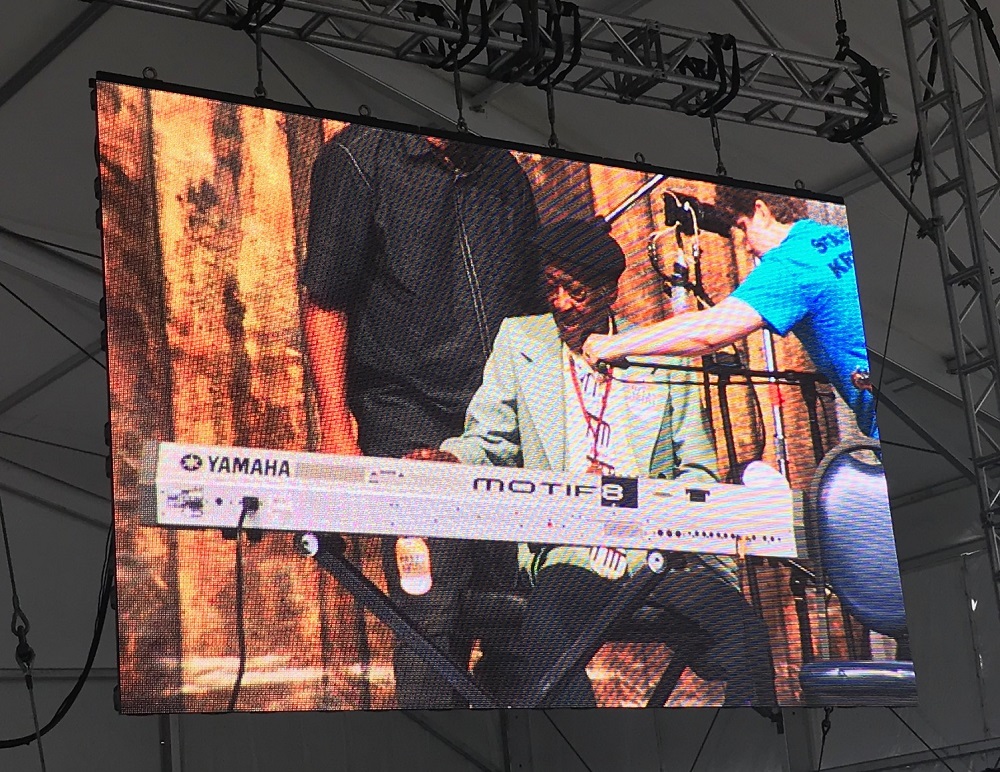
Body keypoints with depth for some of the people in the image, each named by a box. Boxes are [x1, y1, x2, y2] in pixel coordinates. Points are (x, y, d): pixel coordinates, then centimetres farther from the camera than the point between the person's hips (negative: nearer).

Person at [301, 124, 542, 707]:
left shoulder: (504, 171, 15)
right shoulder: (358, 159, -2)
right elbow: (325, 303, -4)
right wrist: (336, 429, -12)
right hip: (409, 424, -5)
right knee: (431, 615, -11)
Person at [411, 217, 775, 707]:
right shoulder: (519, 341, 13)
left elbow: (699, 472, 13)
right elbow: (490, 441, 14)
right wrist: (450, 459, -9)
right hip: (569, 553, -1)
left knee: (740, 630, -27)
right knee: (545, 647, -34)